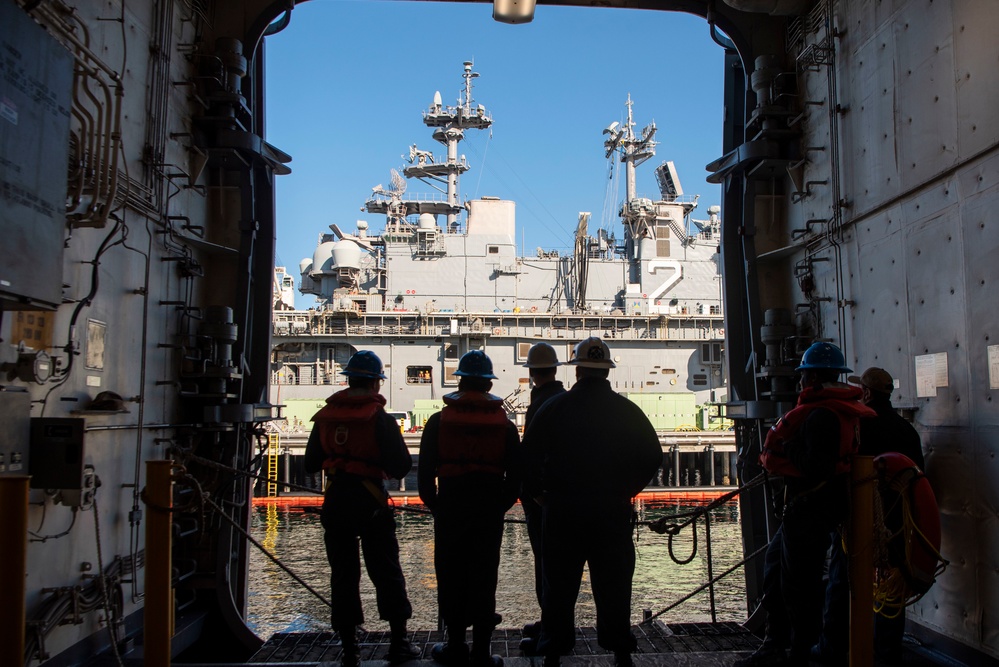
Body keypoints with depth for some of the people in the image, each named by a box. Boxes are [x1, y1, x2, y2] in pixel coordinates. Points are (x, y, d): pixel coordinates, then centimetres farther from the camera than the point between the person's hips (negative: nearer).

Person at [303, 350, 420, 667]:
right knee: (386, 572, 8)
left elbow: (311, 463, 8)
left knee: (343, 575, 10)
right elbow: (399, 466, -14)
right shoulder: (379, 417, -11)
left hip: (335, 502, 4)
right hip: (370, 502, -3)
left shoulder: (325, 416, 3)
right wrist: (403, 460, 7)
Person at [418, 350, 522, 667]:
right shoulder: (505, 425, 2)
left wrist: (434, 505, 10)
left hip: (450, 510, 0)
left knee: (451, 578, 9)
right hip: (489, 512, 1)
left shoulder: (439, 421, -1)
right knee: (484, 579, 6)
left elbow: (425, 471, -2)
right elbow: (515, 475, 2)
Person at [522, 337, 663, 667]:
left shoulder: (553, 407, -3)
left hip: (561, 511, 0)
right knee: (613, 584, 10)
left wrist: (539, 493, 9)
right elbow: (652, 457, 4)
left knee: (559, 584, 8)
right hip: (613, 512, 1)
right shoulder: (627, 410, 0)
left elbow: (529, 457, -4)